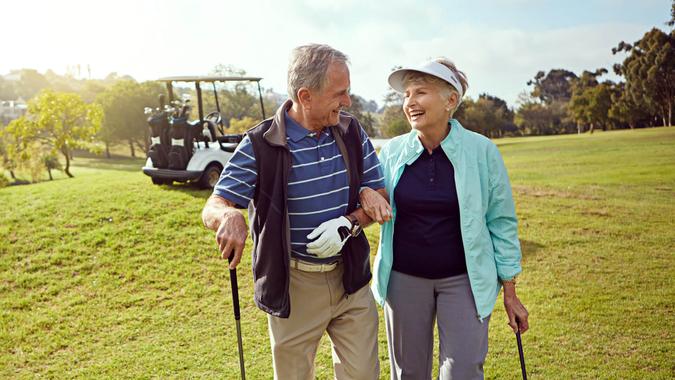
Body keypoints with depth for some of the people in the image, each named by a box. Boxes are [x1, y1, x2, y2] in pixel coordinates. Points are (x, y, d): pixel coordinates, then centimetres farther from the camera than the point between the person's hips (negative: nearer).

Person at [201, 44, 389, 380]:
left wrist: (348, 224, -17)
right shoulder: (260, 146, -14)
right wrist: (230, 216, -37)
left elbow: (379, 196, 4)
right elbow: (212, 209, -11)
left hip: (350, 278, 3)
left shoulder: (351, 132, -2)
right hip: (293, 285, -3)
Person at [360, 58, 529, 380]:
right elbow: (375, 206, 9)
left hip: (464, 279, -2)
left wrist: (510, 293, -1)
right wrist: (366, 193, -17)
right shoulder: (393, 151, -2)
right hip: (404, 278, 2)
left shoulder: (481, 151, -8)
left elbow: (501, 222, -3)